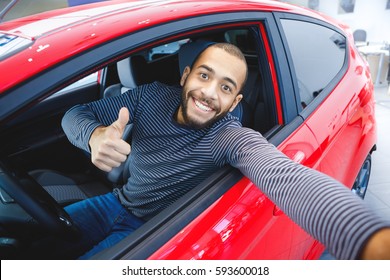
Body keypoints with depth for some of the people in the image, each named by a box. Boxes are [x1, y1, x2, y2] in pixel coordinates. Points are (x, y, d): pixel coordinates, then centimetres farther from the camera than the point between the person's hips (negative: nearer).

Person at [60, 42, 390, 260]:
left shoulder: (233, 137, -28)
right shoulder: (152, 96, -13)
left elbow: (285, 176, -49)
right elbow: (76, 113, -11)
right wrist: (96, 136, -37)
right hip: (116, 202, 5)